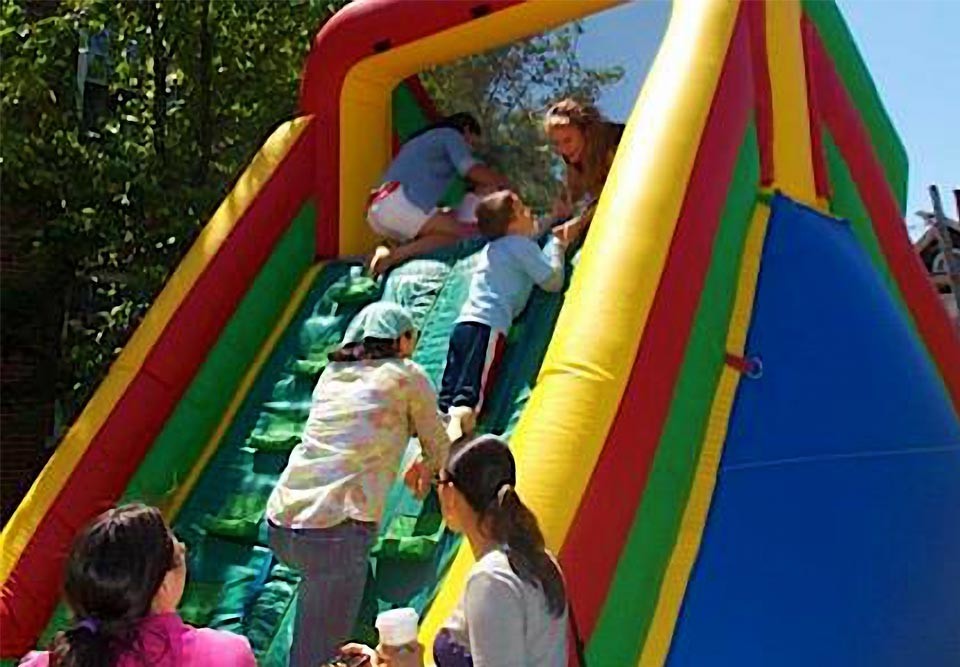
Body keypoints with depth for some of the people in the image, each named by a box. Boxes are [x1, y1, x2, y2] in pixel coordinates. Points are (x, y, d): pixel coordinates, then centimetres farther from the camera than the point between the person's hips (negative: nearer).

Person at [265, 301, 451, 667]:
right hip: (336, 532, -6)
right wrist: (424, 470, 38)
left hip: (279, 523, 6)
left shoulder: (332, 373, 20)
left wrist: (398, 471, 47)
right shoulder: (408, 376, 6)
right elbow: (439, 451, 17)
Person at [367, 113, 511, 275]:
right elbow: (472, 169, -5)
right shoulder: (450, 135, 11)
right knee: (464, 233, -7)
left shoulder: (423, 140, 37)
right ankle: (395, 255, -22)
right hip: (398, 203, -9)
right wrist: (503, 183, 10)